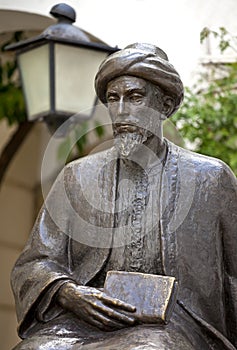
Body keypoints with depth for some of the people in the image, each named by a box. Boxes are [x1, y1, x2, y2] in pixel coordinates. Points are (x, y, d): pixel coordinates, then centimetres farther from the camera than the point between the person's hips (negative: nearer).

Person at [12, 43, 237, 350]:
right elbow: (32, 265, 12)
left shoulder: (210, 178, 10)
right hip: (86, 320, 2)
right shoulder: (78, 177, 15)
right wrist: (69, 294, -9)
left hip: (169, 324, -2)